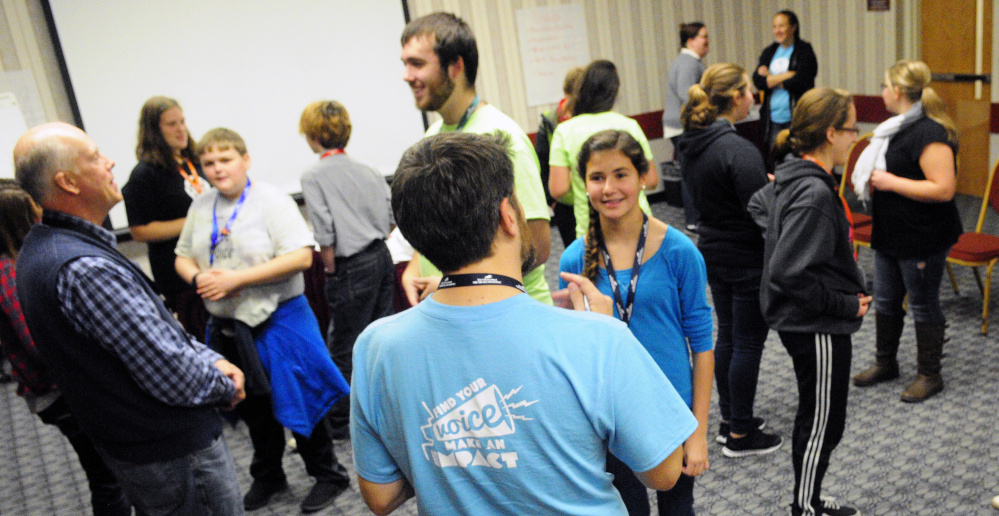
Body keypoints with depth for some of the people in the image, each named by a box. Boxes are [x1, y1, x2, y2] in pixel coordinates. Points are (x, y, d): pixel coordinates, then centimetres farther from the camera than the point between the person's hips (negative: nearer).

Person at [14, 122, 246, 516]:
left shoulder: (40, 247, 3)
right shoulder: (87, 271, -31)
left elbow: (157, 330, 8)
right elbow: (174, 380, -28)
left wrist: (213, 360, -1)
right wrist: (227, 386, -9)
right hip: (174, 453, -10)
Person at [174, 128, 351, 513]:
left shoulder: (271, 201, -12)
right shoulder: (200, 208, 7)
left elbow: (301, 256, -22)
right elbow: (183, 257, 16)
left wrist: (237, 279, -24)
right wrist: (199, 279, -9)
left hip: (277, 320, -6)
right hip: (228, 325, 6)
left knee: (296, 401, 3)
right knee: (253, 407, 19)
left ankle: (328, 474, 23)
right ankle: (267, 476, 39)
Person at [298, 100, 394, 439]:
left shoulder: (314, 176, -9)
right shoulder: (367, 170, 7)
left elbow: (325, 235, -15)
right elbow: (392, 215, 8)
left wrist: (332, 270, -4)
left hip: (351, 269, -6)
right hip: (382, 258, 7)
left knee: (343, 348, 5)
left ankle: (339, 421, 17)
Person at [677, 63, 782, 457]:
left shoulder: (691, 144, 3)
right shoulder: (738, 150, -25)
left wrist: (763, 181, 10)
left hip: (713, 251, 8)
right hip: (748, 259, -8)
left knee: (727, 336, 19)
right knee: (748, 344, 5)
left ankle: (729, 419, 32)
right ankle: (740, 435, 17)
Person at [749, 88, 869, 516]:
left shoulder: (791, 178, 1)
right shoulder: (814, 195, -27)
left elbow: (759, 205, 22)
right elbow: (790, 275, -30)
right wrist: (847, 304, -19)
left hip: (803, 321, 10)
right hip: (817, 328, -10)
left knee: (815, 417, 24)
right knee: (822, 424, 8)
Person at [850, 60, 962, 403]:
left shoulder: (930, 134, -22)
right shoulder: (898, 127, 8)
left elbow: (943, 189, -28)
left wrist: (891, 182, -23)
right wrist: (874, 177, 6)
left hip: (923, 240, -9)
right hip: (890, 234, 9)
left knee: (923, 305, 6)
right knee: (885, 300, 18)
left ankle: (929, 375, 22)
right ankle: (885, 364, 35)